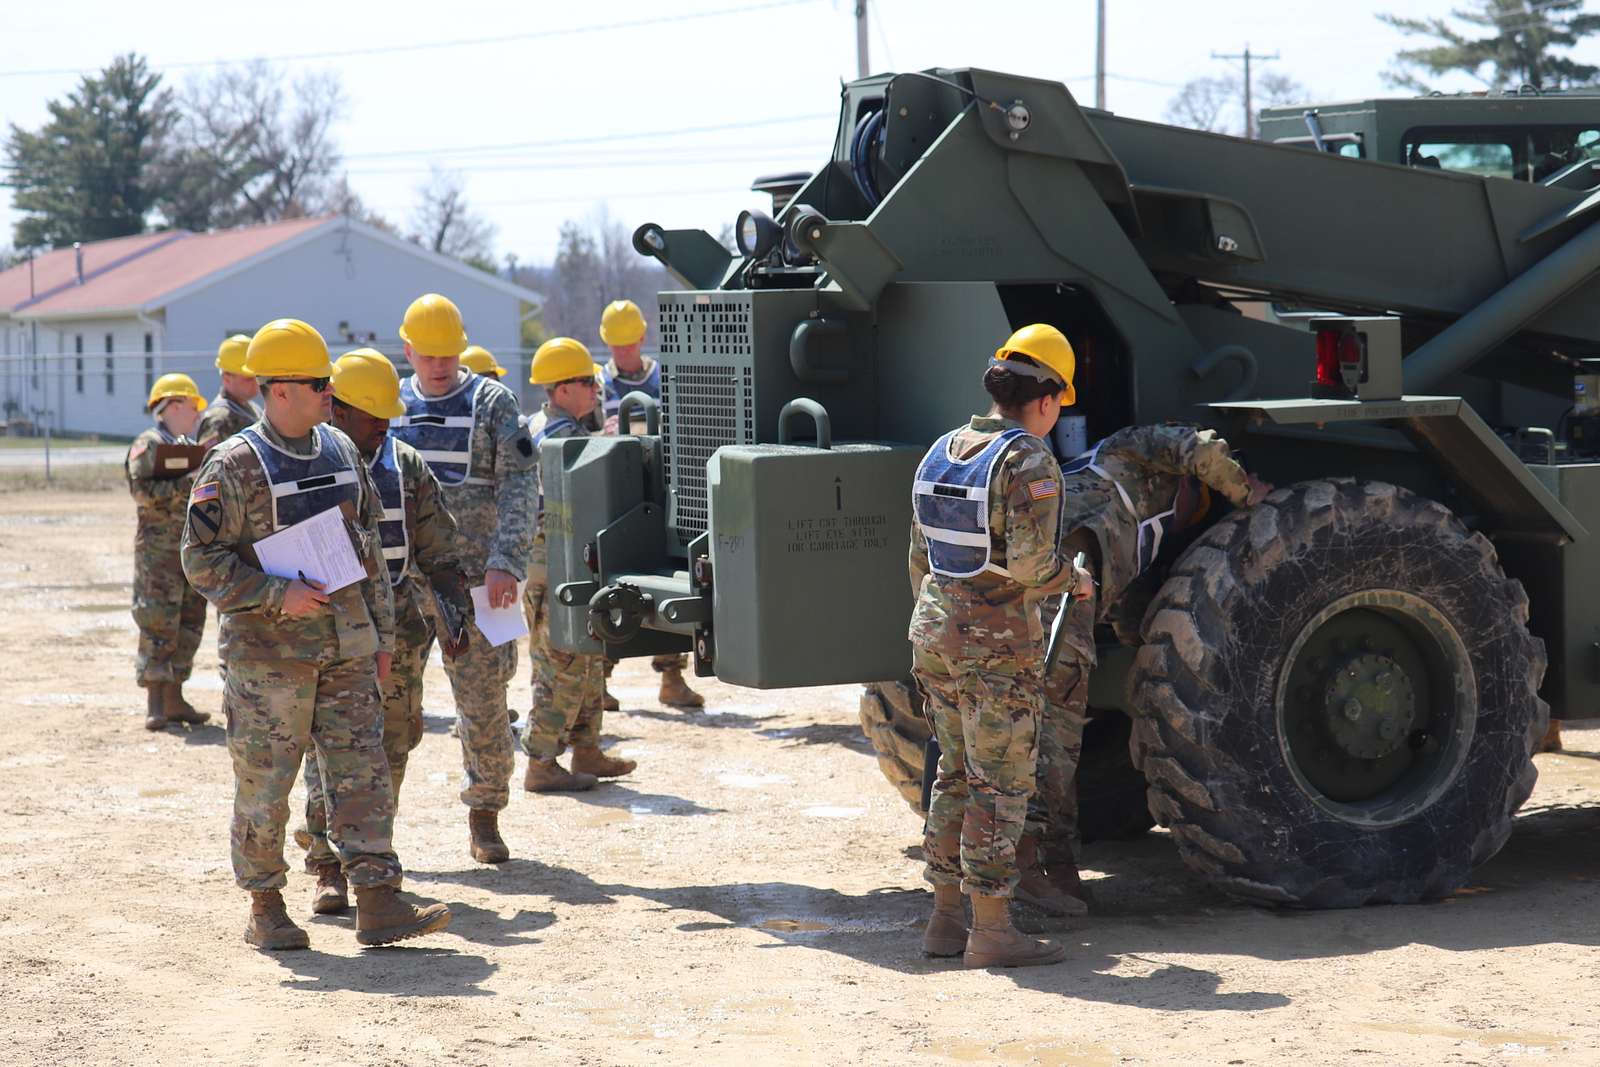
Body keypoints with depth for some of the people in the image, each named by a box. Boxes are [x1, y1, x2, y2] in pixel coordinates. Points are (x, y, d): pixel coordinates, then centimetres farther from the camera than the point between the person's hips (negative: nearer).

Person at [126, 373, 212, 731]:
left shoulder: (190, 446, 20)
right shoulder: (148, 445, -6)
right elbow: (142, 490, -18)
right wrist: (186, 484, -23)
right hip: (159, 550, -8)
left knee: (190, 623, 7)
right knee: (158, 625, -8)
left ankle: (174, 699, 13)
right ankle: (154, 704, -5)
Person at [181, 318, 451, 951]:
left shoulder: (340, 452, 10)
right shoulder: (235, 466, -10)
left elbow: (370, 546, 17)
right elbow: (202, 560, -11)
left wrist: (383, 633, 16)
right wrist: (277, 594, -19)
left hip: (346, 648, 6)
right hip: (269, 654, -6)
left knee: (362, 773, 1)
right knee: (265, 784, 2)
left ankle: (378, 906, 2)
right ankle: (265, 910, 14)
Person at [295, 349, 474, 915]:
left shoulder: (407, 466, 11)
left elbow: (439, 549, 14)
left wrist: (455, 611, 6)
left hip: (400, 634, 4)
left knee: (391, 751, 7)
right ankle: (329, 868, -6)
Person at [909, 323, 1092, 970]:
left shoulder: (942, 454, 9)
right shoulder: (1029, 462, -15)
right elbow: (1029, 564, -23)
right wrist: (1074, 580, -2)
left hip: (936, 631, 8)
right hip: (999, 641, -8)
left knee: (957, 776, 16)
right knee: (1002, 784, -2)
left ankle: (945, 921, 19)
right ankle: (991, 933, 0)